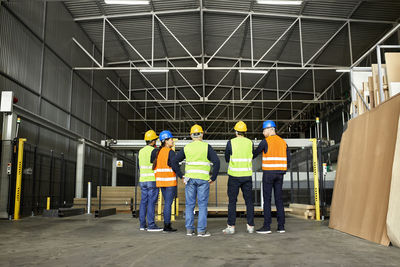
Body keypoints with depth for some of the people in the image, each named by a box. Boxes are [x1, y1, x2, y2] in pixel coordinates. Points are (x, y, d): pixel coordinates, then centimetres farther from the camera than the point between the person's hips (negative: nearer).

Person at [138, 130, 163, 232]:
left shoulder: (141, 151, 11)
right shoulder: (154, 151, -11)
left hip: (142, 180, 7)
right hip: (152, 180, -7)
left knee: (143, 202, 8)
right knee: (151, 202, -6)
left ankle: (142, 224, 10)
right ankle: (151, 225, -5)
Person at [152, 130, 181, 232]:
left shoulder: (158, 152, 11)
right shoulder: (170, 152, -11)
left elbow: (154, 165, 12)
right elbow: (174, 166, -16)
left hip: (161, 181, 7)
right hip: (170, 181, -7)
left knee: (166, 203, 14)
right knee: (168, 203, -4)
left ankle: (167, 225, 17)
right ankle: (167, 226, -2)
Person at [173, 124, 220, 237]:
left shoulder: (186, 147, 7)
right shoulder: (206, 147, -1)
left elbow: (175, 161, 7)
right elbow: (216, 161, -10)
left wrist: (180, 175, 10)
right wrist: (213, 177, -3)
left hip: (190, 178, 3)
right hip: (203, 179, -2)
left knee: (189, 204, 9)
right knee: (202, 205, 2)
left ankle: (189, 229, 11)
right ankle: (201, 230, 3)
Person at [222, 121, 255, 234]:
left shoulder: (230, 143, -6)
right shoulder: (250, 142, 2)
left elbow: (227, 159, 3)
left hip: (234, 176, -2)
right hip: (247, 175, 3)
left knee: (232, 201, 4)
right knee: (249, 201, 10)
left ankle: (231, 226, 4)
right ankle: (250, 226, 12)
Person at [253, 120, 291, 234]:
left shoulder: (265, 141, -6)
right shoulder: (283, 142, 11)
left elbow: (255, 153, 4)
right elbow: (288, 160, 10)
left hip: (268, 173, -5)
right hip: (279, 174, 5)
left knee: (267, 200, -2)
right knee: (279, 199, 8)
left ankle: (267, 226, -3)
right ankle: (281, 226, 7)